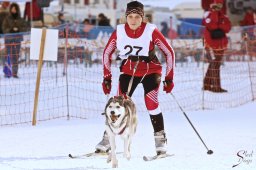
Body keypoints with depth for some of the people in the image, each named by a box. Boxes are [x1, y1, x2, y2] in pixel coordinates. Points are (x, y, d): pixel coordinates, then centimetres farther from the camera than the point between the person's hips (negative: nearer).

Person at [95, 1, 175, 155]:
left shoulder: (151, 31, -17)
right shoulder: (119, 32, -10)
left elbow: (169, 52, -8)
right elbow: (107, 53, 5)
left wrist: (169, 77, -8)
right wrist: (107, 77, 2)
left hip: (150, 70, -2)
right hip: (128, 71, 2)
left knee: (151, 103, -19)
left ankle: (161, 139, -8)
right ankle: (107, 139, 2)